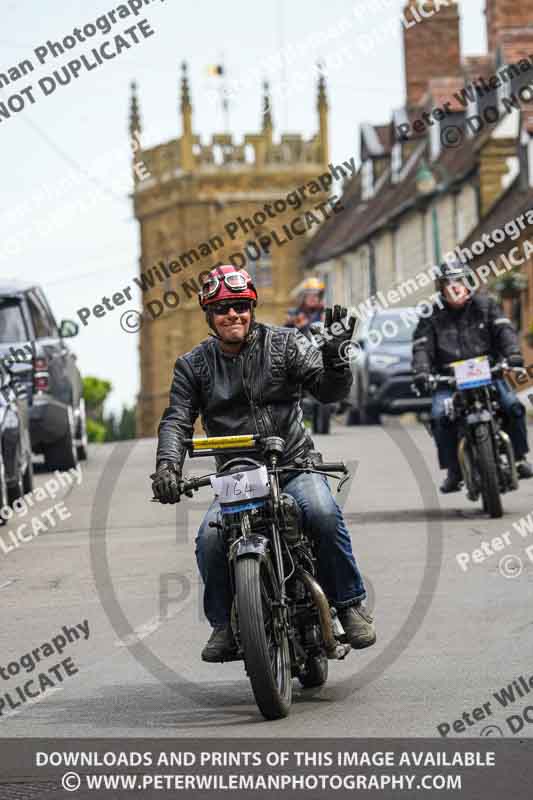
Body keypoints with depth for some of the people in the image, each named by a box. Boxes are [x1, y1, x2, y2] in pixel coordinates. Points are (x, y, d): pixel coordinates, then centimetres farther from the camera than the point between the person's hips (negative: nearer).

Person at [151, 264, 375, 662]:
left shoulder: (284, 343, 2)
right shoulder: (193, 365, 7)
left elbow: (328, 390, -7)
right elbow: (177, 419, -1)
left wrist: (334, 359, -29)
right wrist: (168, 465, -21)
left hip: (295, 464, -2)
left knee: (324, 514, -31)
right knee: (210, 539, -24)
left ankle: (351, 603, -14)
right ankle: (224, 625, -3)